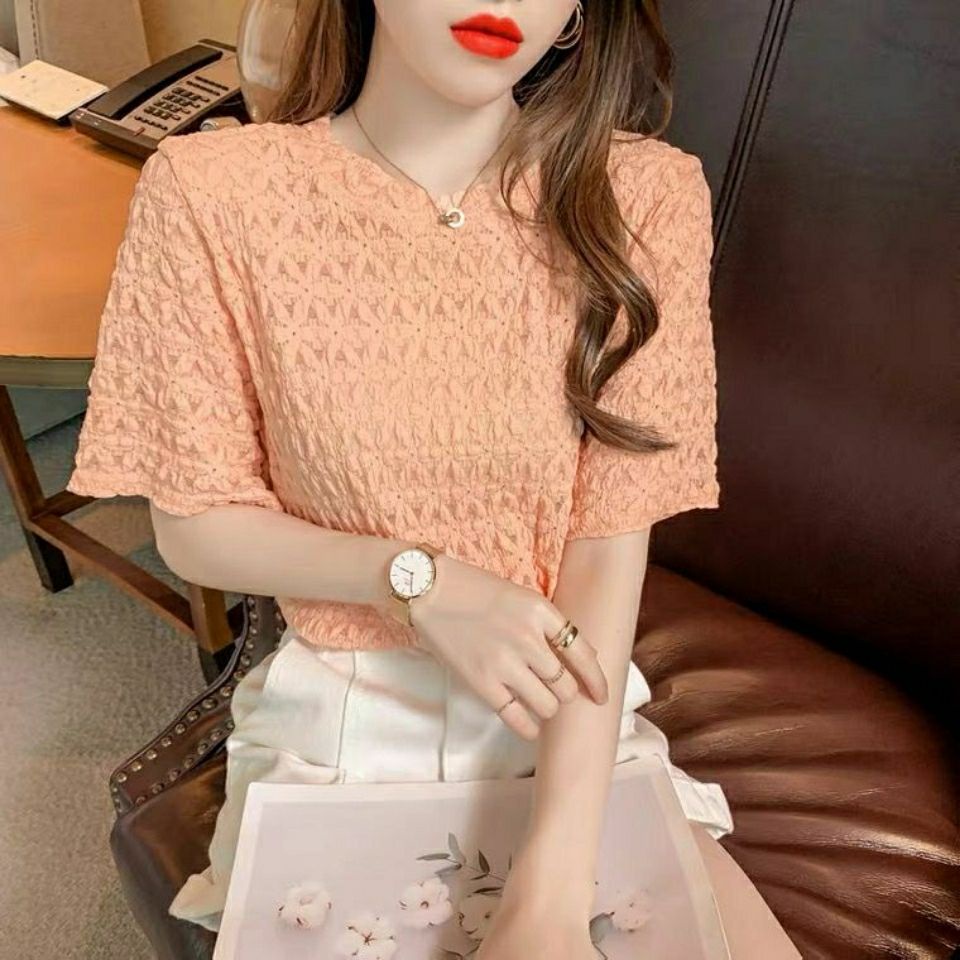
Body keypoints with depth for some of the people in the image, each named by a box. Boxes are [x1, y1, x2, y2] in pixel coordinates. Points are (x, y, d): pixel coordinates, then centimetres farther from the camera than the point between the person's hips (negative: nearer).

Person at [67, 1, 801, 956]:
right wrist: (418, 581, -21)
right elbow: (194, 527, -5)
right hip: (336, 716, 0)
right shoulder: (213, 194, -12)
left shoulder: (643, 195, -11)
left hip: (568, 715, 1)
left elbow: (611, 550, -14)